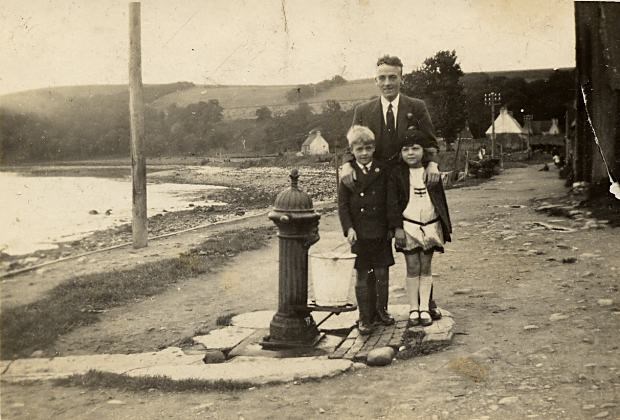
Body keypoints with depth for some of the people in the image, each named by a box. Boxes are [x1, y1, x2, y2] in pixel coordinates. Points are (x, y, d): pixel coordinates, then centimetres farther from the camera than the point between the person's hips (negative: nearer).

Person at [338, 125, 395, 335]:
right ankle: (365, 316, 14)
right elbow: (342, 204, -1)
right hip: (359, 233, -1)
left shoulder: (383, 171, 3)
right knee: (362, 276, 5)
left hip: (381, 232, 1)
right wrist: (349, 228, -12)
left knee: (382, 273, 8)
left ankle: (382, 310, 26)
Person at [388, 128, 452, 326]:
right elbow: (392, 202, -5)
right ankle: (413, 309, 11)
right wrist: (397, 228, -12)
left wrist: (446, 226, 8)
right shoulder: (397, 173, -3)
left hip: (431, 226, 2)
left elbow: (441, 199, 10)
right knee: (412, 268, 2)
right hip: (408, 226, -2)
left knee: (426, 268, 8)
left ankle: (425, 308, 14)